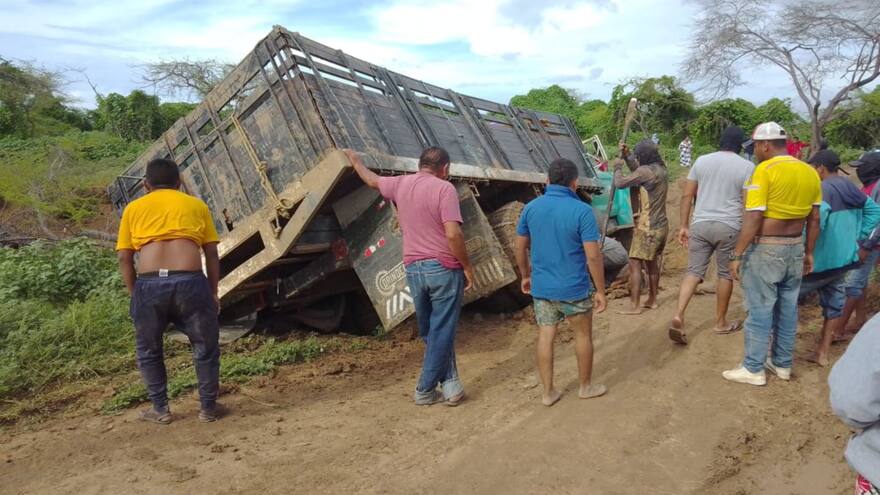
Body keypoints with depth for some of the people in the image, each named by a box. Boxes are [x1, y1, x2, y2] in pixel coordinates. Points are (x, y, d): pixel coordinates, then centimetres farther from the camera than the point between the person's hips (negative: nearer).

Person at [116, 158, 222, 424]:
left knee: (148, 350, 24)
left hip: (149, 285, 1)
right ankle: (208, 407, 25)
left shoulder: (133, 209, 18)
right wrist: (213, 292, 18)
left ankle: (160, 409, 30)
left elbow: (124, 258, 11)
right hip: (190, 282, -1)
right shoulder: (196, 205, 16)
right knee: (206, 347, 19)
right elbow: (211, 254, 11)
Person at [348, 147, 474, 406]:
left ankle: (449, 383, 17)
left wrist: (355, 161, 45)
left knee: (430, 333, 17)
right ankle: (425, 390, 11)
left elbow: (372, 179, 26)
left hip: (414, 268, 6)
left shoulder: (400, 184, 6)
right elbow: (453, 233, -20)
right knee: (441, 332, 5)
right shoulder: (444, 188, -11)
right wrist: (467, 267, -9)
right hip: (443, 268, -6)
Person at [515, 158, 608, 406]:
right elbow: (593, 256, -17)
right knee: (583, 334, 16)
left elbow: (520, 247, 5)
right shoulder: (582, 211, -16)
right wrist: (601, 291, -8)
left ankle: (548, 392, 20)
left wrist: (526, 275, 20)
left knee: (545, 337, 11)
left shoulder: (531, 207, -3)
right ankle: (586, 386, 31)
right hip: (573, 288, -3)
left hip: (541, 287, 4)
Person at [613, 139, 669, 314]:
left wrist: (618, 167, 4)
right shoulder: (661, 169, 8)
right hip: (661, 225, 9)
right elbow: (638, 172, 24)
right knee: (652, 262, 19)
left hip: (648, 227, -9)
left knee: (635, 264, -4)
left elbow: (620, 183, -14)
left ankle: (635, 306, -4)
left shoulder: (646, 171, -19)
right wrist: (627, 155, 18)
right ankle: (652, 300, 29)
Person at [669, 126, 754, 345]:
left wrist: (684, 225, 10)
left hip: (700, 224, 3)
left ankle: (678, 316, -12)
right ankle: (721, 322, 21)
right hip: (728, 227, -2)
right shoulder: (747, 166, -2)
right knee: (726, 274, 11)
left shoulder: (701, 160, 7)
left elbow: (687, 195, 6)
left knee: (694, 271, 5)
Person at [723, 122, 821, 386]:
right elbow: (814, 219, 10)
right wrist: (808, 252, 20)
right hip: (795, 248, 7)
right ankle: (782, 363, 27)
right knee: (788, 307, 15)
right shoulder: (810, 173, 6)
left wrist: (737, 254, -17)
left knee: (760, 309, 0)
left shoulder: (764, 171, -15)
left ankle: (754, 369, 8)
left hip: (765, 248, -7)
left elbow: (754, 218, -20)